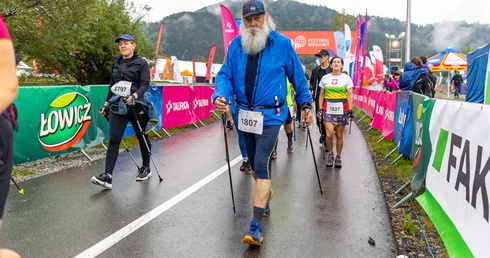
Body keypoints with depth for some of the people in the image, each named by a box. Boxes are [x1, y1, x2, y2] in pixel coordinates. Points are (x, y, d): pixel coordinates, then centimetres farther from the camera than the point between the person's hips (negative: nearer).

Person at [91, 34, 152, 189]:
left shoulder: (141, 63, 1)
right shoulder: (116, 63, 15)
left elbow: (145, 84, -10)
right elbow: (112, 85, 21)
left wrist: (134, 96, -27)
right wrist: (106, 104, 16)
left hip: (136, 105, -3)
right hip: (118, 106, 4)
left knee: (142, 137, 10)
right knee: (114, 139, -8)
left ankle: (146, 168, 28)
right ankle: (107, 177, -13)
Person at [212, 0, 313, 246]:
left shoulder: (282, 43, -6)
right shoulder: (236, 45, 1)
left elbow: (297, 76, 3)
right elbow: (225, 75, 0)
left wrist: (306, 104, 6)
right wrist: (220, 95, -20)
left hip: (270, 116, -4)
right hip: (245, 114, 4)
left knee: (262, 165, -13)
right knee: (255, 163, 19)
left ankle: (256, 226, -8)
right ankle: (265, 194, 48)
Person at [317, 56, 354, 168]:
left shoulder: (346, 78, 4)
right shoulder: (325, 78, 8)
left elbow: (349, 96, 2)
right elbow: (321, 95, 10)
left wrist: (350, 110, -7)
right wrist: (320, 109, 2)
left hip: (342, 109, 0)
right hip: (328, 109, 0)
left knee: (339, 135, 5)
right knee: (329, 134, -11)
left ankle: (338, 157, 22)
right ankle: (330, 154, 12)